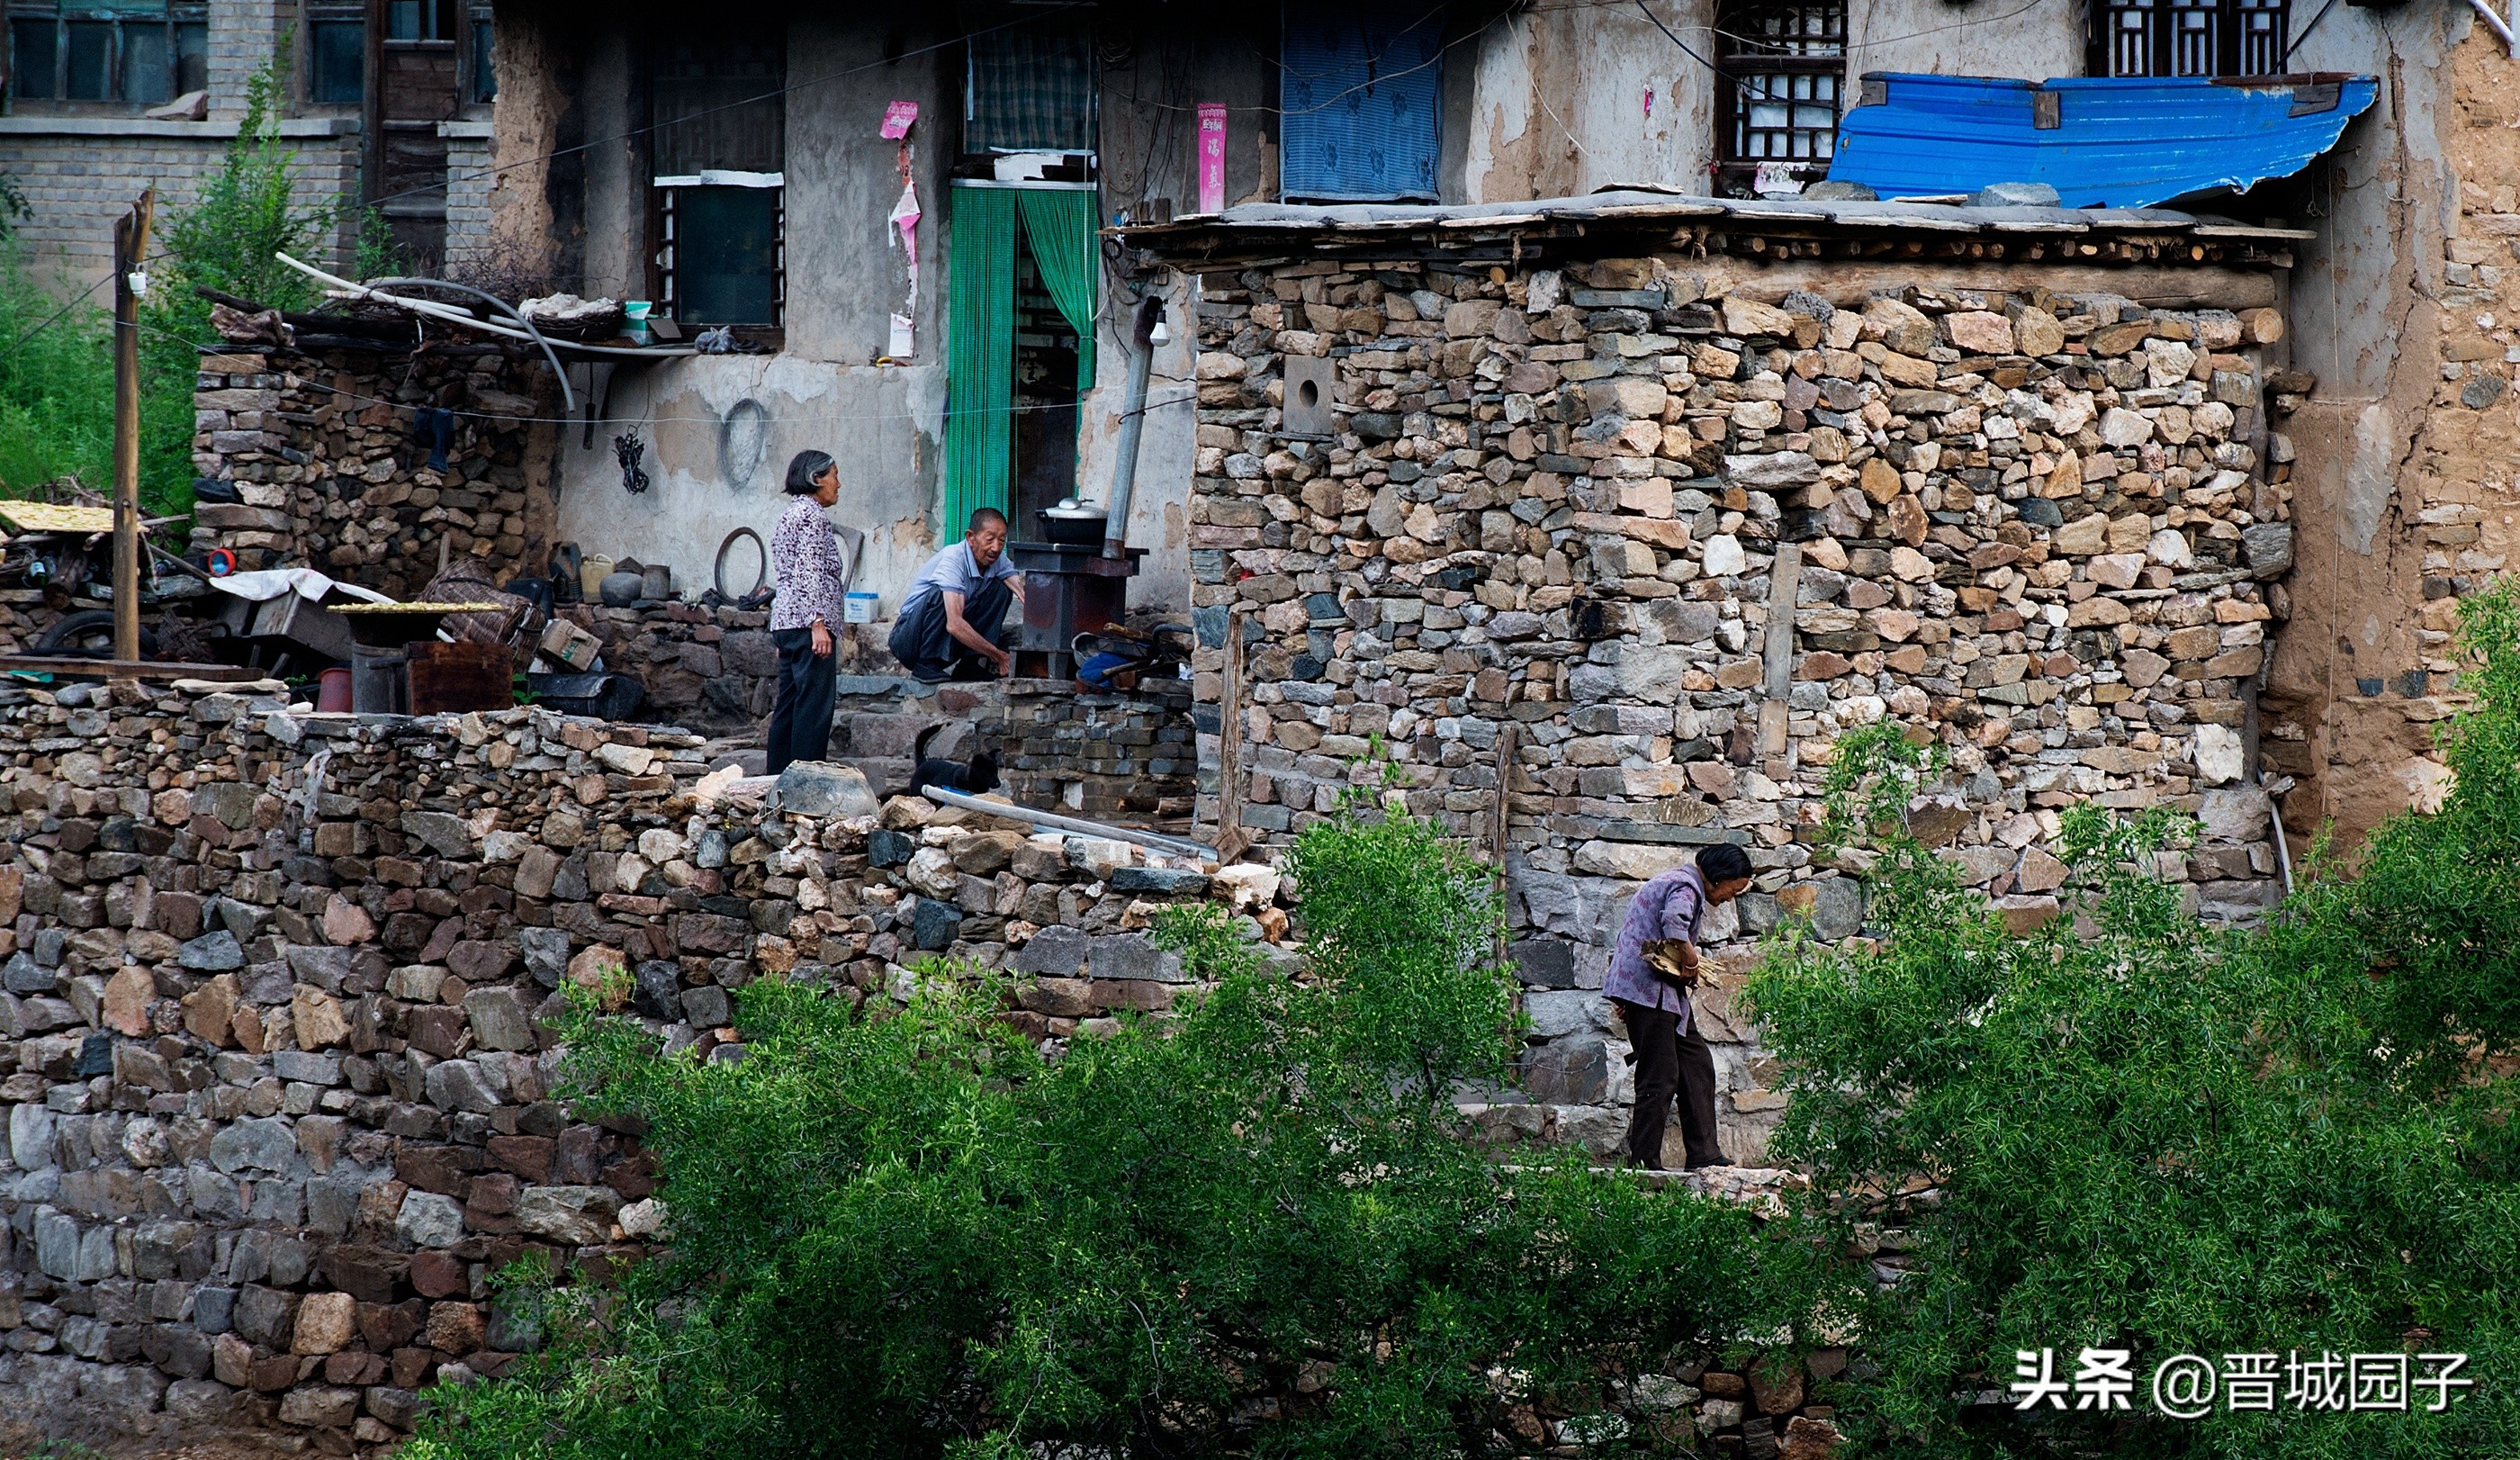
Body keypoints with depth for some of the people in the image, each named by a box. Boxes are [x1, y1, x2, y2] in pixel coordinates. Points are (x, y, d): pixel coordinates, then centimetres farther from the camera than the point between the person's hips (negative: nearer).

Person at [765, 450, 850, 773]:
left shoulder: (789, 515, 21)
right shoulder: (812, 515, -8)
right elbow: (810, 571, -18)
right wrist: (818, 623, -24)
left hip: (785, 622, 10)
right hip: (807, 622, -10)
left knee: (788, 707, 10)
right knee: (815, 706, -10)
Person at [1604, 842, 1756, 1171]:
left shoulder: (1679, 882, 21)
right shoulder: (1686, 888, -12)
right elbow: (1673, 921, -35)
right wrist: (1691, 962, -21)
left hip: (1665, 992, 11)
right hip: (1648, 989, -11)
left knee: (1697, 1065, 10)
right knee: (1660, 1078, -9)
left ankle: (1704, 1156, 10)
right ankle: (1644, 1164, -7)